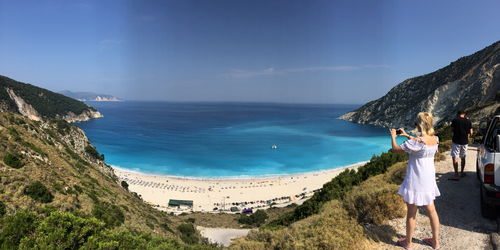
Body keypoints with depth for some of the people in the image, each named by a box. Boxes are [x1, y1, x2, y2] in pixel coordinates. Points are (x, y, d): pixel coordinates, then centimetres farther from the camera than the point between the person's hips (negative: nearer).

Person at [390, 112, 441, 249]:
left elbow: (396, 150, -17)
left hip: (416, 182, -7)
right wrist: (407, 135, 20)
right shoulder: (435, 139, -3)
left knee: (411, 214, 9)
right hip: (429, 180, 7)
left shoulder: (416, 141, -26)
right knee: (431, 211, 20)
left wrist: (393, 136, -1)